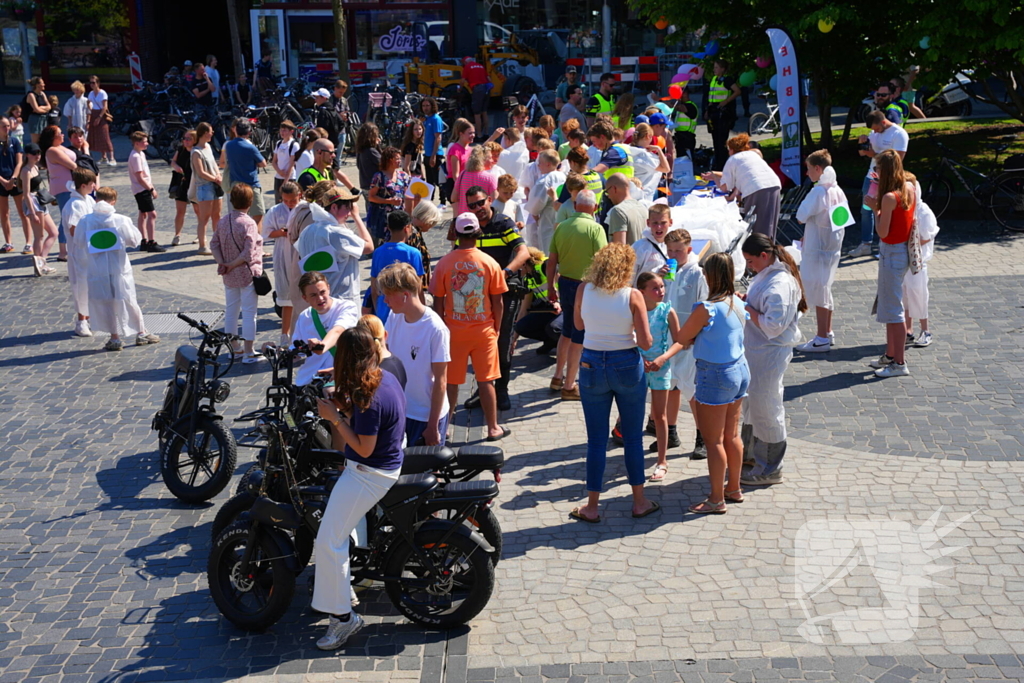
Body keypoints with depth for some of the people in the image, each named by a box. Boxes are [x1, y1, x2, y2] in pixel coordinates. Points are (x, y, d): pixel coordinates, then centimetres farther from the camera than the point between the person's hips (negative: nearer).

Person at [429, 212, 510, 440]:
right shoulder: (490, 263, -7)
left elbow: (438, 303, -3)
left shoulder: (444, 263, -8)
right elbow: (498, 303, -2)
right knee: (486, 381, 8)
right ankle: (493, 428, 18)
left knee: (450, 382, 8)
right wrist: (496, 328, 12)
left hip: (454, 331, 0)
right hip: (484, 330, 0)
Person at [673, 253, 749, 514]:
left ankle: (716, 500, 11)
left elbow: (681, 338, -11)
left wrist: (692, 339, 8)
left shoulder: (706, 309, -23)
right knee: (731, 436, 19)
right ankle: (734, 489, 31)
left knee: (713, 440, 3)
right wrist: (698, 337, 4)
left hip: (716, 375, -8)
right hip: (739, 370, 8)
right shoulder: (737, 304, 2)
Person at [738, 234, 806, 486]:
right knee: (752, 405, 22)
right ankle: (751, 454, 39)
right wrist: (745, 300, 2)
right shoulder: (765, 275, 7)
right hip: (755, 350, 10)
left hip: (770, 354, -10)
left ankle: (770, 469, 13)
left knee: (765, 408, 1)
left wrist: (747, 309, -18)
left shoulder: (780, 284, -24)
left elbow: (773, 326, -28)